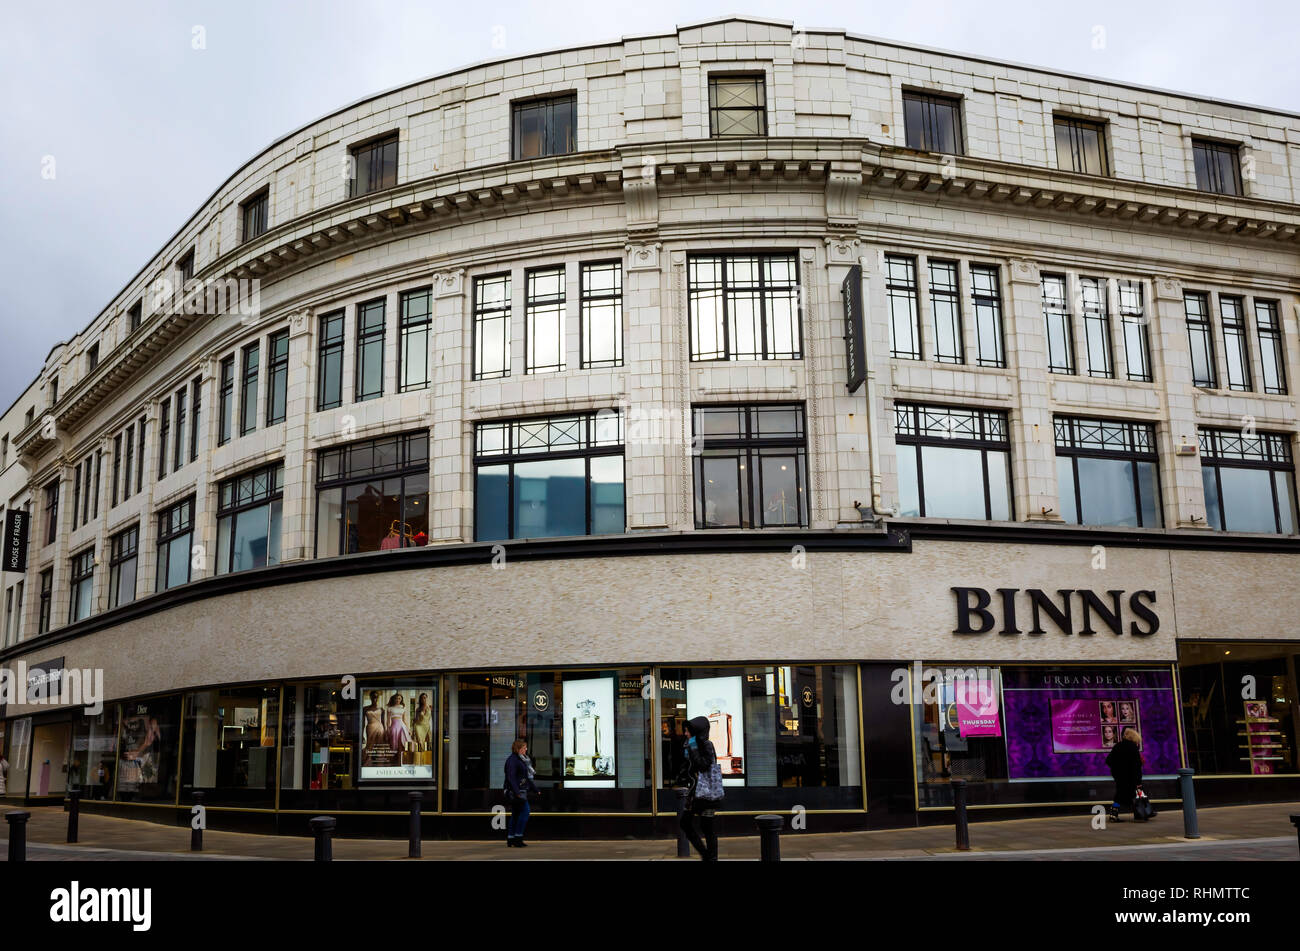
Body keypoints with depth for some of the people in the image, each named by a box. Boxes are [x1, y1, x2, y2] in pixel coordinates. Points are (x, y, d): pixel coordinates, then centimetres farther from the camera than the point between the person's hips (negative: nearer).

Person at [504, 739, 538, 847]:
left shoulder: (522, 760, 18)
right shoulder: (512, 760, -12)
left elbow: (526, 777, 25)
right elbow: (511, 777, -19)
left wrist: (535, 789, 23)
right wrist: (517, 792, -26)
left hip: (521, 791, 10)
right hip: (515, 791, -10)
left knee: (515, 814, 9)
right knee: (525, 811, -14)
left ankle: (510, 839, 12)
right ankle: (517, 838, -12)